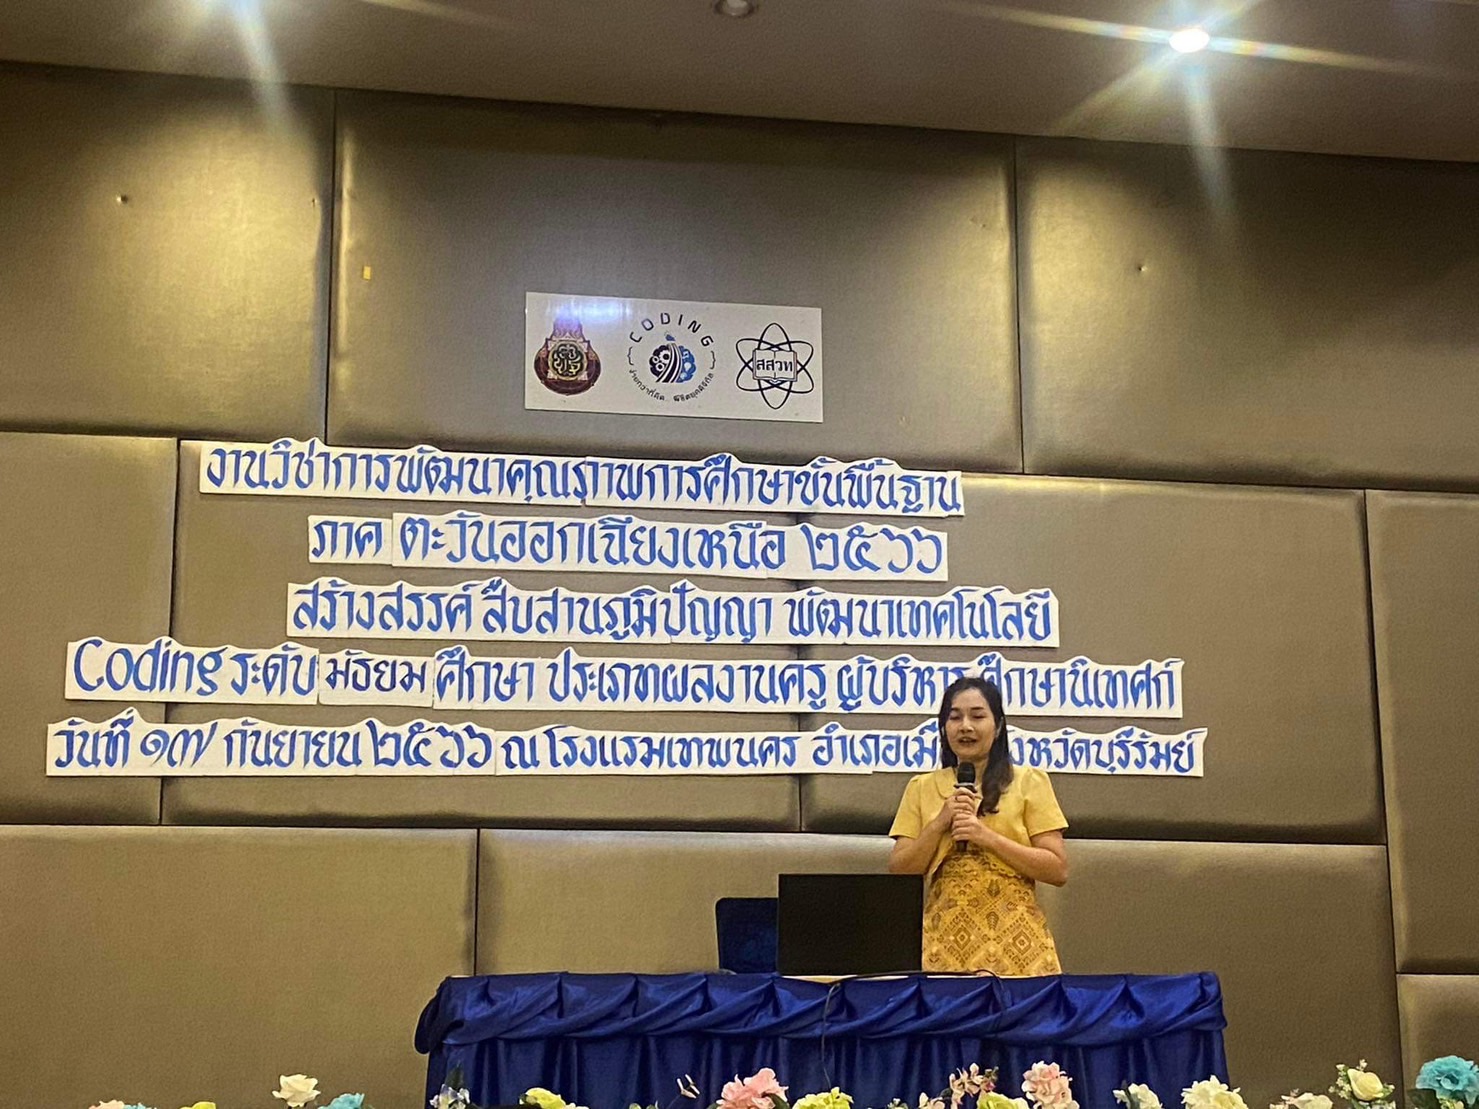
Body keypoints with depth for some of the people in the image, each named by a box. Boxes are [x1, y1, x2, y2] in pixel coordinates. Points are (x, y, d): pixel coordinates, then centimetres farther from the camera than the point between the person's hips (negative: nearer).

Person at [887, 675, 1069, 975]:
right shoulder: (922, 788, 14)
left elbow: (1058, 870, -1)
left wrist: (987, 837, -10)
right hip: (944, 940, 1)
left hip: (1014, 941, -1)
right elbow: (898, 872, 8)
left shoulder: (1029, 782, 7)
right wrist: (939, 824, -6)